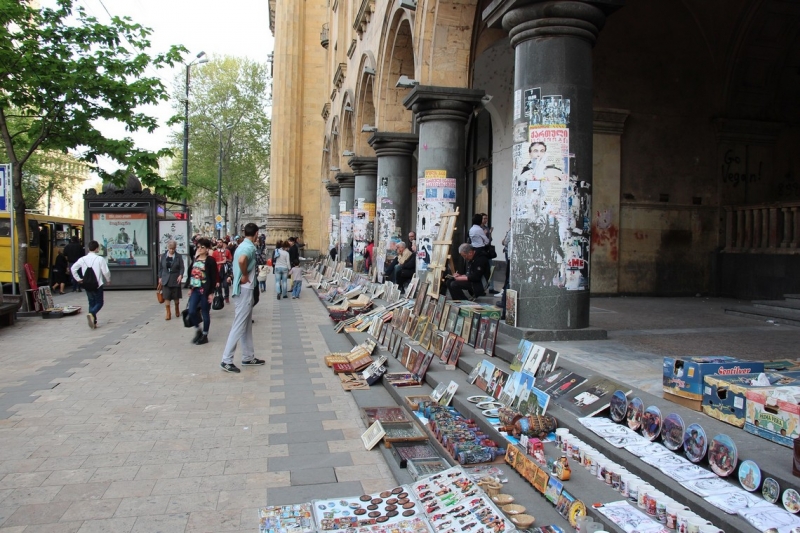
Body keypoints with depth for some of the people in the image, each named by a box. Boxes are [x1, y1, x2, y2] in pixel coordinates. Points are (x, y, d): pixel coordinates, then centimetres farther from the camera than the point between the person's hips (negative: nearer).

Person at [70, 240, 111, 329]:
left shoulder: (83, 259, 1)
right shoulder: (100, 259, -12)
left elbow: (73, 268, -1)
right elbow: (106, 271, -12)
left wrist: (78, 279, 7)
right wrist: (108, 280, 5)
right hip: (97, 285, -4)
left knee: (91, 303, 15)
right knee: (99, 303, 5)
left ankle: (93, 322, 13)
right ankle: (91, 313, -24)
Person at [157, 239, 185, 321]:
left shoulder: (178, 256, -4)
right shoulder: (163, 256, 3)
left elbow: (182, 267, -4)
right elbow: (160, 267, 9)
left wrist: (181, 275, -19)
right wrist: (160, 277, 7)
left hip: (175, 279, -1)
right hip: (165, 279, 2)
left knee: (176, 296, 9)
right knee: (166, 297, -3)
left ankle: (177, 310, 31)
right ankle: (168, 313, 4)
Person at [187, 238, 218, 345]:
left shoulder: (210, 261, -10)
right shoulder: (195, 259, 9)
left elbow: (214, 277, -12)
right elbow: (192, 274, 16)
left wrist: (211, 293, -15)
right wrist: (190, 288, 14)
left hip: (205, 290, -6)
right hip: (195, 289, 6)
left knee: (205, 313, 4)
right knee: (191, 312, 0)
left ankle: (205, 335, 16)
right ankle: (198, 330, 22)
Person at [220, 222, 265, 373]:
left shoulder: (242, 245, 13)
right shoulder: (250, 247, -17)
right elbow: (241, 260, -37)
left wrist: (244, 275, 8)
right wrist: (245, 276, -23)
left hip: (242, 289, 10)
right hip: (244, 290, -10)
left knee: (247, 325, 15)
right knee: (239, 325, -5)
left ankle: (248, 357, 23)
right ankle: (226, 360, -1)